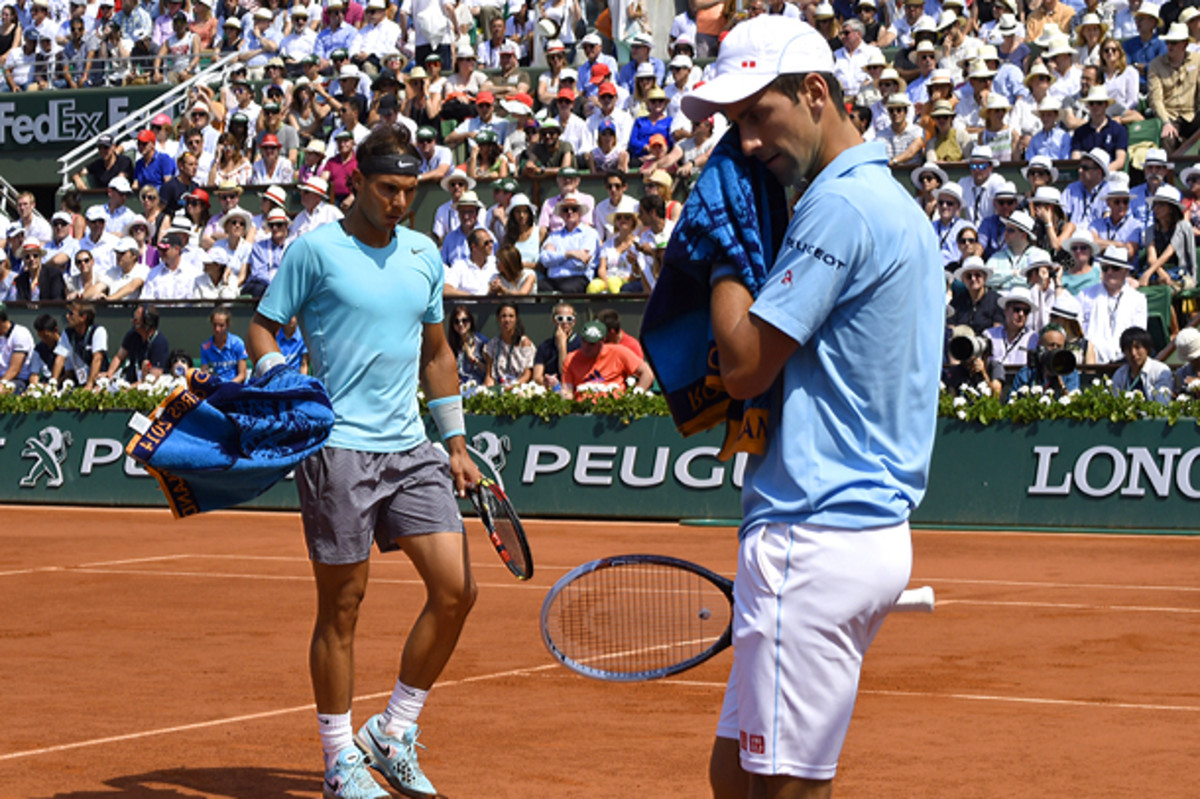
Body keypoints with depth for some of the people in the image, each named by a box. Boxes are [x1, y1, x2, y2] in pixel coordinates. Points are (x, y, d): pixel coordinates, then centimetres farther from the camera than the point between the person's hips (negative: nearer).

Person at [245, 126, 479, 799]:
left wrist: (458, 445, 17)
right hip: (338, 449, -5)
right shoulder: (315, 249, -3)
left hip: (412, 448, 5)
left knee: (456, 590, -3)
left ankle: (394, 732, 13)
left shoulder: (424, 255, 13)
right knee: (342, 605, 0)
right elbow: (263, 329, 1)